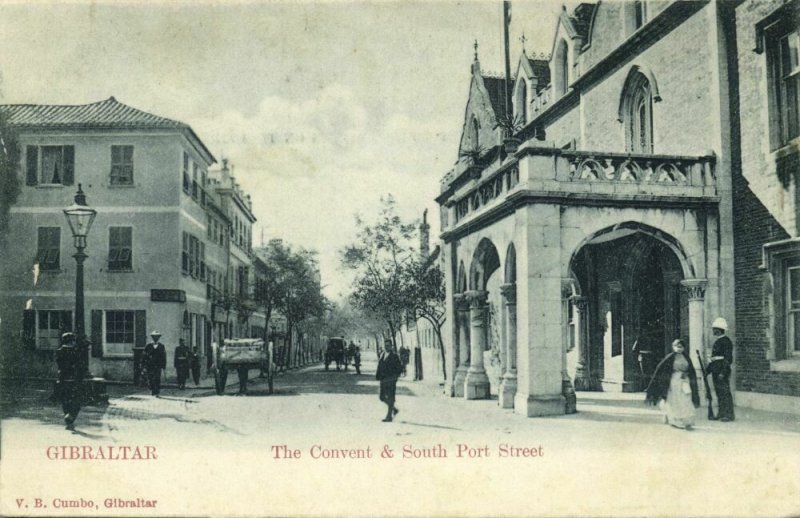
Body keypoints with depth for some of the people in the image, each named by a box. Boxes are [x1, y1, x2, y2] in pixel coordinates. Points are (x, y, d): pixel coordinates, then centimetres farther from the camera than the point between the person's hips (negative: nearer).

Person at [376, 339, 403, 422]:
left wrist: (394, 376, -15)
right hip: (383, 380, 7)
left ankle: (389, 416, 3)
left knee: (390, 398, -4)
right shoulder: (382, 355, 12)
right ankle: (395, 409, 28)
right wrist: (378, 376, 8)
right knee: (382, 397, 10)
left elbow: (399, 369, -7)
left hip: (391, 380, -7)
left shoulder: (394, 356, -7)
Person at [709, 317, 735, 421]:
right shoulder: (717, 341, 18)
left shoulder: (726, 341, -10)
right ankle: (721, 413, 16)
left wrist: (722, 372, -22)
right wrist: (708, 370, 20)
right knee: (719, 393, 11)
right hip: (716, 371, 9)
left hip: (722, 370, -9)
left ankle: (729, 415, -4)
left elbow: (728, 358, -17)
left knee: (725, 392, -7)